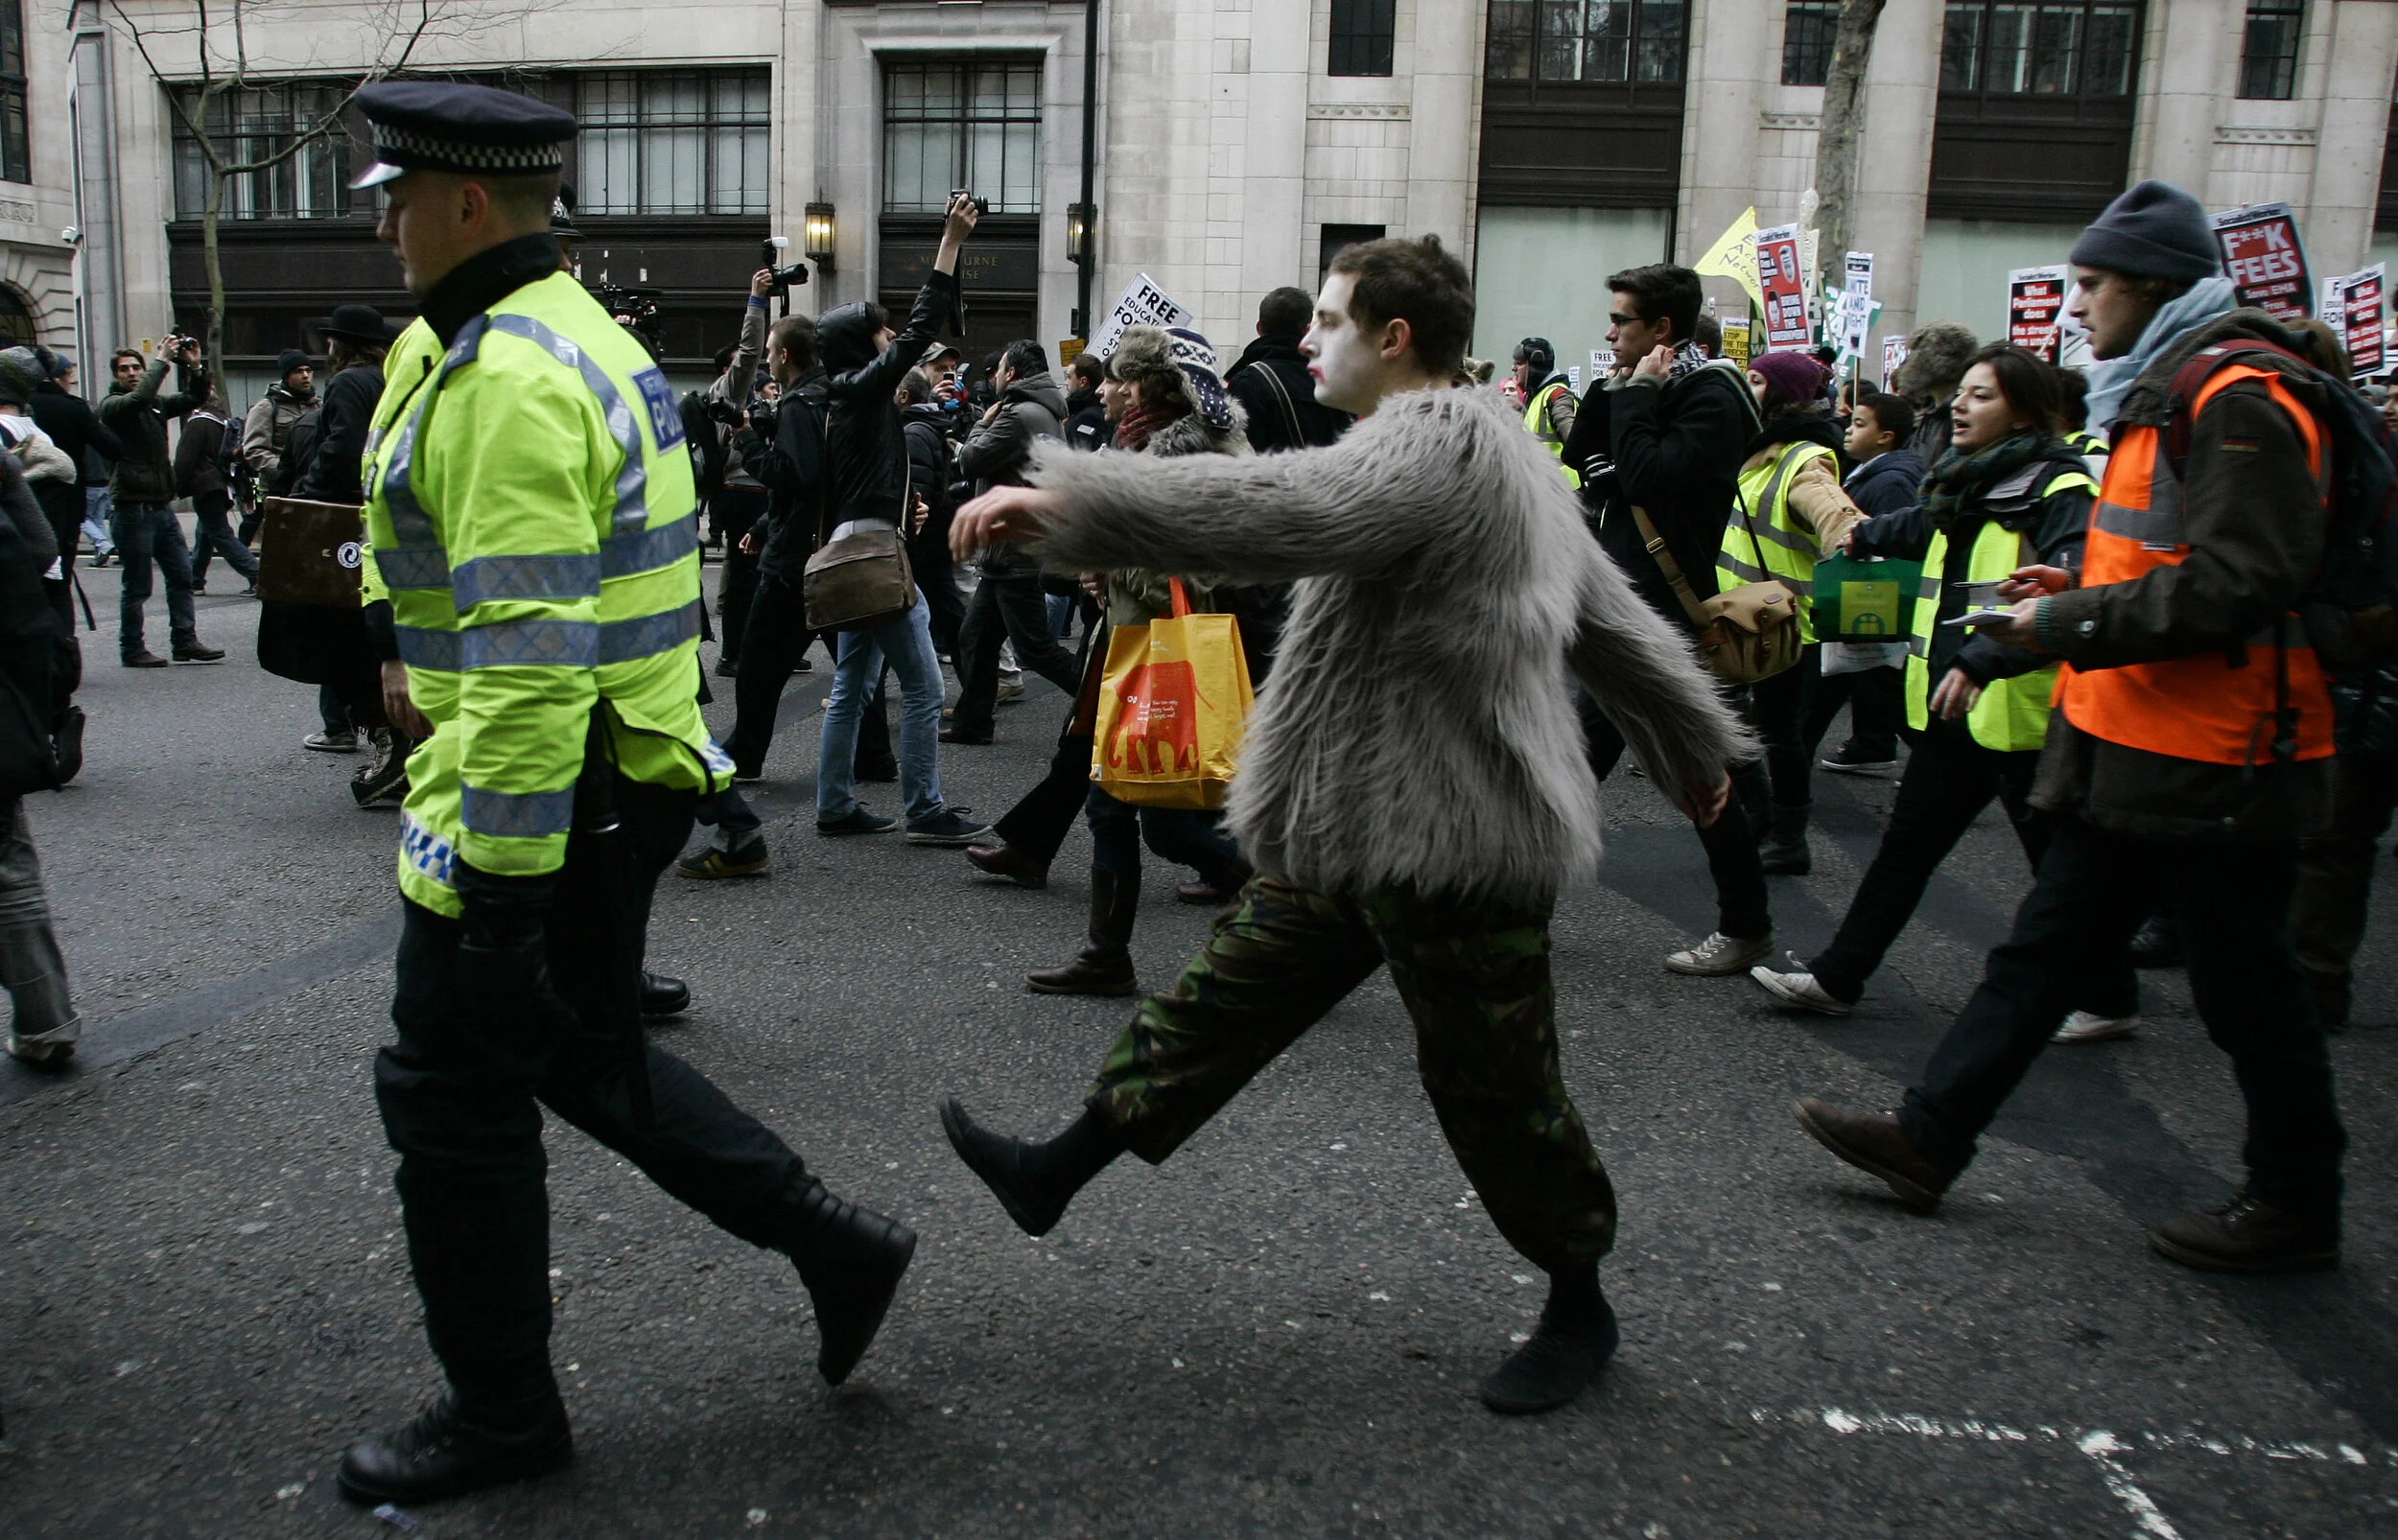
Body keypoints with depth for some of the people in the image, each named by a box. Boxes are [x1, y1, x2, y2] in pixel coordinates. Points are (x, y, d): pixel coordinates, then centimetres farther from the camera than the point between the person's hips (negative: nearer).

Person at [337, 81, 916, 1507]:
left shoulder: (511, 381, -21)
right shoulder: (578, 335, 13)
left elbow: (530, 653, -27)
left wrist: (504, 874, -26)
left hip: (539, 796, -10)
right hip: (627, 772, 10)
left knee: (456, 1093, 6)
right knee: (586, 1055, 22)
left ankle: (502, 1413, 24)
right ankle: (833, 1241, 25)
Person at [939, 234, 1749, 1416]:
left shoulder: (1440, 441, -17)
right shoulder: (1487, 452, 17)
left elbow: (1284, 510, -37)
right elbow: (1614, 621, 23)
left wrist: (1067, 500, -40)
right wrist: (1693, 741, 32)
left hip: (1452, 838, -10)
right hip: (1361, 823, 10)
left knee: (1494, 1087, 5)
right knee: (1229, 995, 13)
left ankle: (1579, 1306, 25)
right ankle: (1056, 1173, 23)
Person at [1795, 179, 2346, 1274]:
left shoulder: (2237, 400, -16)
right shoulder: (2168, 393, 16)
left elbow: (2238, 582, -25)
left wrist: (2073, 623, -19)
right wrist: (2078, 588, 10)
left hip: (2213, 761, -10)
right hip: (2133, 748, 10)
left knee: (2245, 990, 4)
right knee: (2045, 946, 12)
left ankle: (2296, 1208, 23)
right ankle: (1930, 1137, 19)